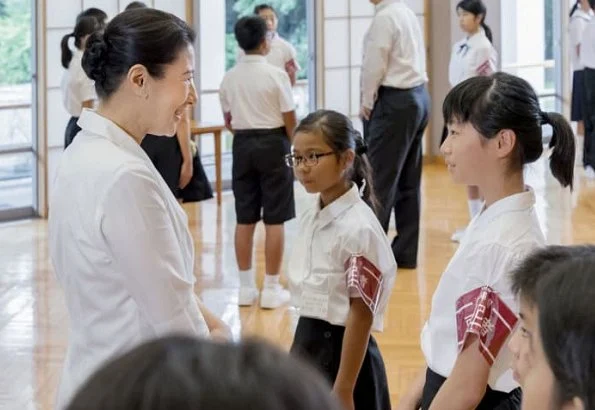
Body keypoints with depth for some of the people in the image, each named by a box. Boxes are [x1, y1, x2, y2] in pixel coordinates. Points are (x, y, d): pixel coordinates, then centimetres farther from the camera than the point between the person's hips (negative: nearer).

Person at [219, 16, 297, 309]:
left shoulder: (229, 78, 3)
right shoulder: (276, 75, -11)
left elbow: (228, 121, 9)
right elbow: (290, 120, -8)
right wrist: (295, 148, 8)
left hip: (242, 145, 4)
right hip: (273, 144, -4)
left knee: (244, 219, 9)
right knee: (274, 220, 0)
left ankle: (246, 286, 14)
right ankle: (271, 289, 2)